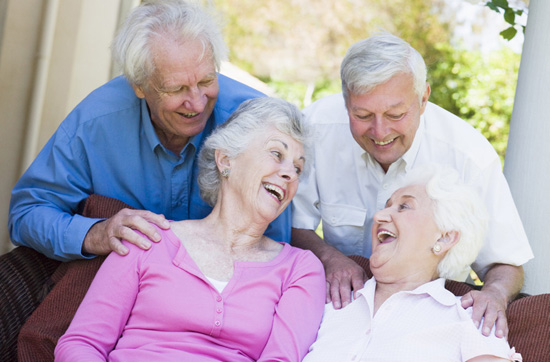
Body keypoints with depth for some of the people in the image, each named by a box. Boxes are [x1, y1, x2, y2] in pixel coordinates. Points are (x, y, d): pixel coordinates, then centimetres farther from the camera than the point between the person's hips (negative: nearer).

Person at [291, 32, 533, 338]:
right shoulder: (317, 126, -17)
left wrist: (494, 294, -34)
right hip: (345, 301, 0)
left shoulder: (470, 157, -22)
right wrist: (329, 256, -25)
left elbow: (506, 266, -11)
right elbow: (293, 225, -5)